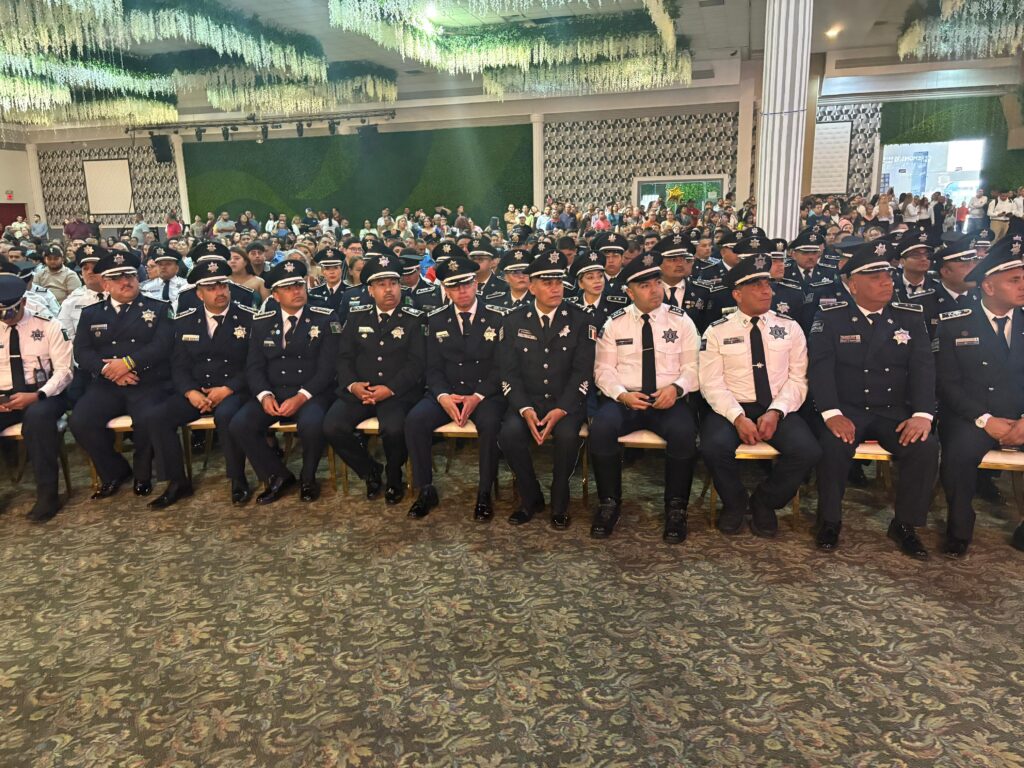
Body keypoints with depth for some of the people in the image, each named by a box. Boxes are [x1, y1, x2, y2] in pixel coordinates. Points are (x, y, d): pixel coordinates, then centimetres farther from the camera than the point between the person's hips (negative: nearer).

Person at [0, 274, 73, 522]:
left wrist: (37, 395, -20)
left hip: (43, 395, -3)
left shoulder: (48, 326, 2)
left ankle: (47, 494, -27)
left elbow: (64, 370, -4)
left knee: (37, 418, -38)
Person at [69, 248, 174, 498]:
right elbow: (82, 352, 6)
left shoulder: (157, 308, 10)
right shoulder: (91, 313, 17)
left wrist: (128, 362, -16)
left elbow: (162, 345, -4)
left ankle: (142, 473, -2)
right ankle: (114, 471, 2)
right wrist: (108, 369, -14)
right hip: (105, 385, 3)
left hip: (148, 384, -3)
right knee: (80, 422, -23)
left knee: (148, 421, -32)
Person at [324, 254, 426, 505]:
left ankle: (394, 477, 1)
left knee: (394, 429, -33)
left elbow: (416, 363, -4)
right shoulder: (356, 316, 14)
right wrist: (352, 384, -10)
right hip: (358, 391, 3)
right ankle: (370, 471, 5)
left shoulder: (414, 319, 4)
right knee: (332, 427, -22)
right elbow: (344, 357, 10)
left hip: (398, 392, -3)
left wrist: (390, 389, -17)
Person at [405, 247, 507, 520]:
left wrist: (478, 397, -17)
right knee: (414, 420, -25)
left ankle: (484, 493, -15)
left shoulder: (497, 317, 0)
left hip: (486, 393, -2)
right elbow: (433, 368, 6)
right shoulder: (435, 320, 8)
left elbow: (501, 365, -3)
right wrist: (443, 396, -15)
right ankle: (426, 490, -8)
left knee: (490, 424, -35)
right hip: (446, 393, 3)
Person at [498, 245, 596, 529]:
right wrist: (525, 409, -16)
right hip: (527, 400, 1)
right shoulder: (514, 321, 5)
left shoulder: (579, 320, 1)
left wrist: (561, 409, -19)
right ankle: (531, 498, -2)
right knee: (508, 434, -28)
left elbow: (582, 371, -5)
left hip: (566, 401, -1)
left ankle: (559, 502, -5)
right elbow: (509, 372, 0)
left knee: (567, 435, -32)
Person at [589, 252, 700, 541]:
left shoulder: (681, 320, 6)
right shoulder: (614, 324, 7)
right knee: (600, 429, -31)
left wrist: (676, 388, -18)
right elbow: (604, 369, 3)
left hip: (668, 400, 0)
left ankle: (676, 508, -10)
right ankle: (609, 504, -8)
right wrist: (623, 395, -16)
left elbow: (693, 366, 4)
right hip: (624, 400, 1)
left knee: (684, 433, -33)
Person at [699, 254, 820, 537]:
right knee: (714, 448, -32)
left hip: (778, 410, 2)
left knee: (808, 450, -26)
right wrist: (738, 418, -20)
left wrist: (776, 413, -14)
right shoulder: (717, 331, 2)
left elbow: (798, 378, 3)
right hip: (732, 408, -2)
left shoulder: (790, 327, 9)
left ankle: (764, 502, 4)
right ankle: (734, 503, 2)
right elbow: (712, 383, -5)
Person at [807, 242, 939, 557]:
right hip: (846, 409, -3)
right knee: (833, 445, -32)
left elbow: (923, 368, -1)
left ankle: (905, 523, -2)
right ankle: (830, 520, -8)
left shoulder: (911, 317, 8)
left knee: (926, 446, -24)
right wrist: (832, 413, -25)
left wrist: (923, 414, -17)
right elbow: (820, 368, -11)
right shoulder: (830, 317, -1)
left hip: (895, 411, 3)